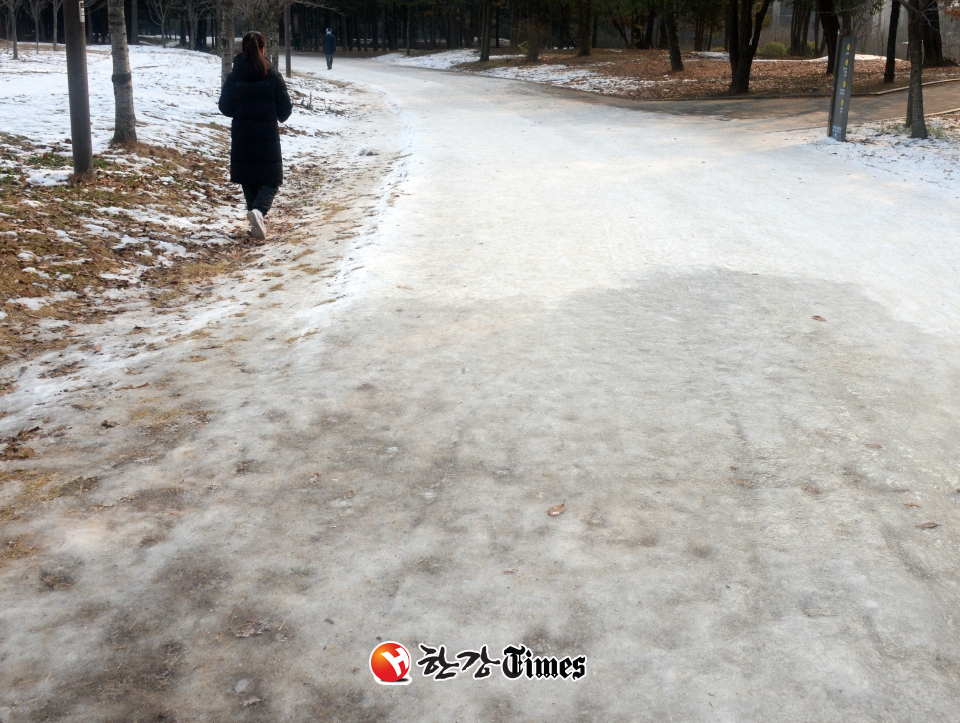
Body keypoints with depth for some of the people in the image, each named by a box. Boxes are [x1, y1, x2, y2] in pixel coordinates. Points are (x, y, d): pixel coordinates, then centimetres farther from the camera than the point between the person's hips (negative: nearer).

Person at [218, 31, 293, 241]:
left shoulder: (233, 77, -4)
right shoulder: (272, 76, -8)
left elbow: (225, 108, 0)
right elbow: (285, 108, -5)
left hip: (241, 138, 2)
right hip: (268, 137, -2)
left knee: (248, 181, 15)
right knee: (270, 181, 7)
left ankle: (258, 224, 15)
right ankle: (259, 210, -21)